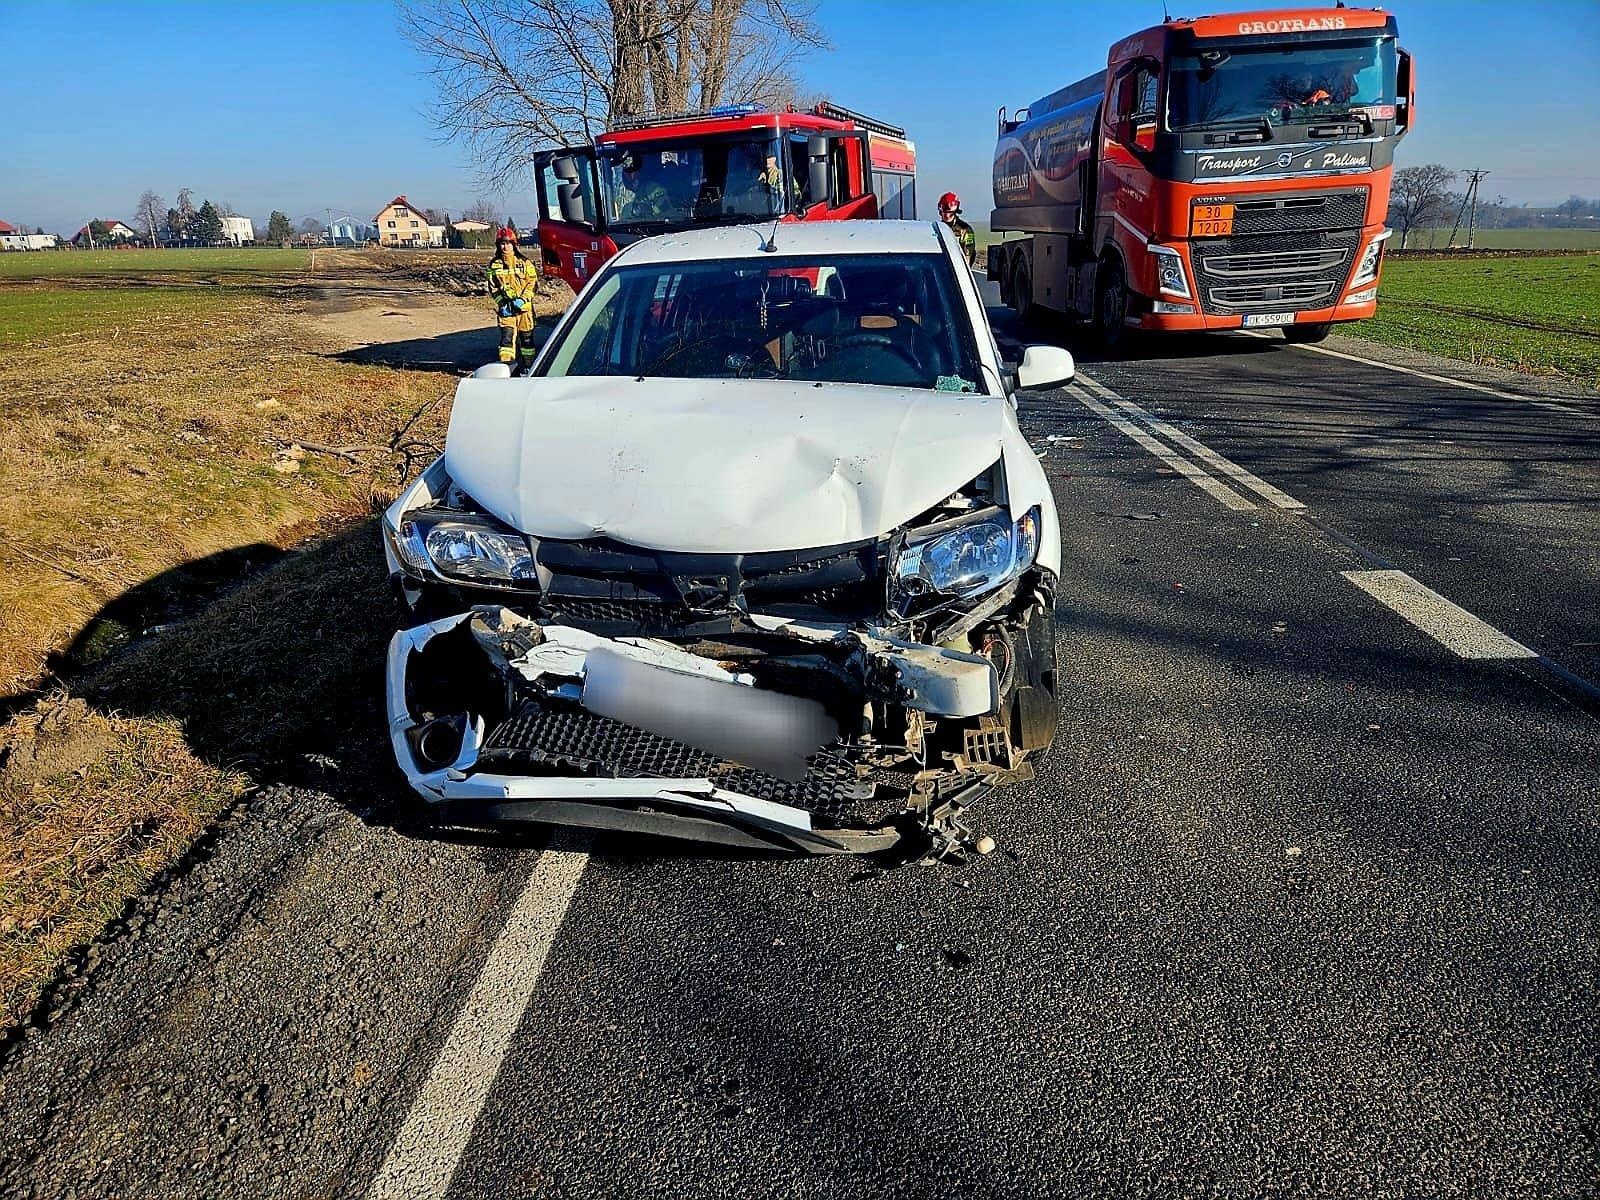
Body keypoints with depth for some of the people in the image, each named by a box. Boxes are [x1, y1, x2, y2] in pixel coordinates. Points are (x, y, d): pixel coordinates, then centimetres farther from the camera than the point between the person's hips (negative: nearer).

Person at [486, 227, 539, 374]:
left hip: (524, 306, 0)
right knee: (507, 336, -9)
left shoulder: (524, 262, 1)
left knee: (526, 337, 8)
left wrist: (523, 299, -14)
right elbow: (492, 287, 8)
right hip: (505, 308, 0)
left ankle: (527, 366, 20)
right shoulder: (494, 264, 6)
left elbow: (533, 283, -1)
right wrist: (502, 303, -5)